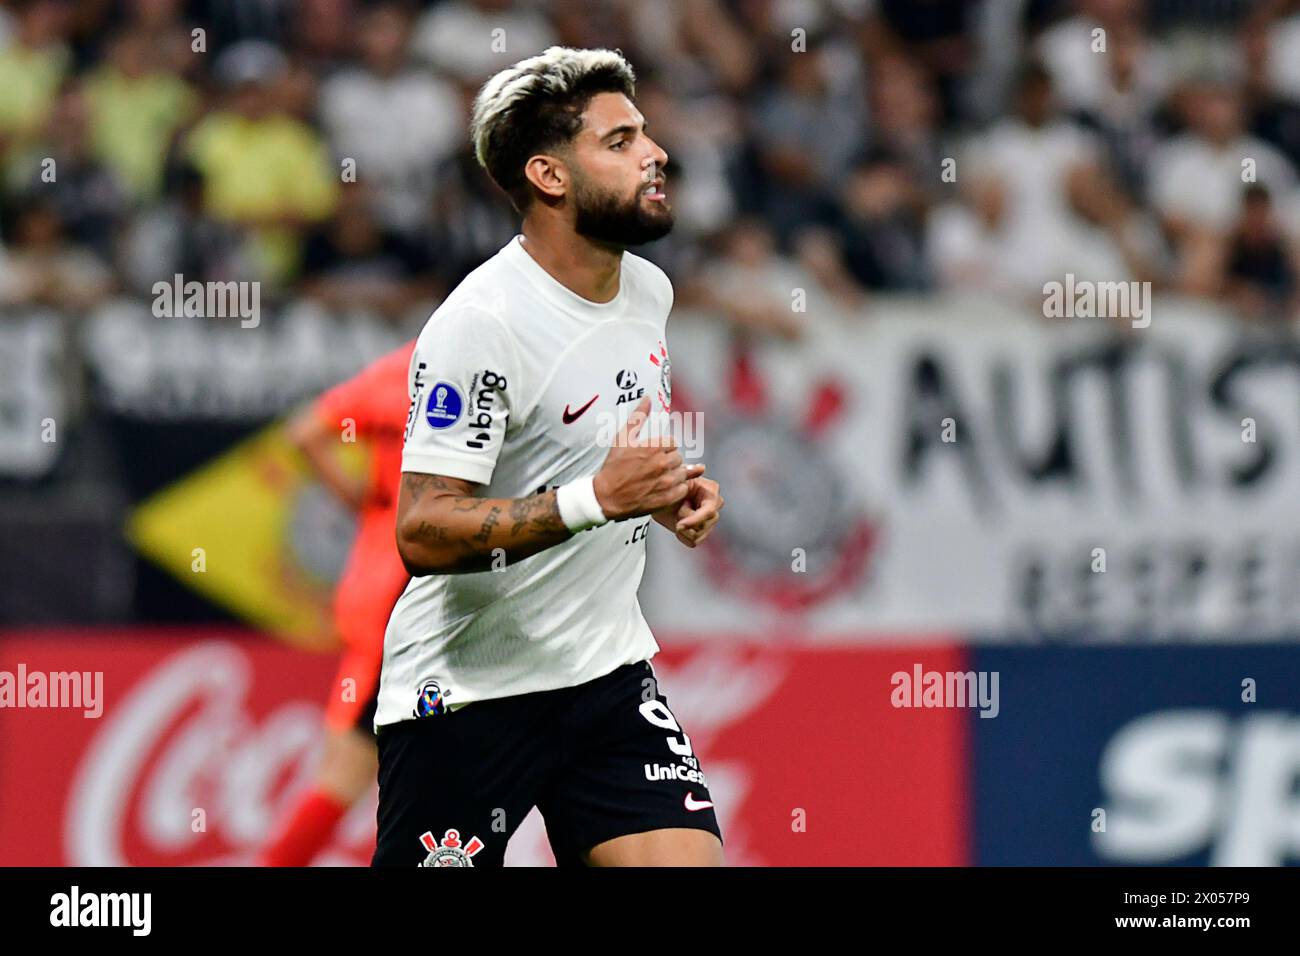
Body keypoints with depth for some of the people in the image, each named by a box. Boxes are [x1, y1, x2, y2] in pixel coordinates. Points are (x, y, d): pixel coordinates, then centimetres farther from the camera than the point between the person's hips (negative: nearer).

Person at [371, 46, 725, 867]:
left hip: (610, 673, 7)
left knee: (690, 857, -9)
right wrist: (595, 499, -32)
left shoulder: (648, 290, 6)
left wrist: (672, 490, 6)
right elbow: (422, 533, -25)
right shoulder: (482, 324, -20)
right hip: (466, 692, -7)